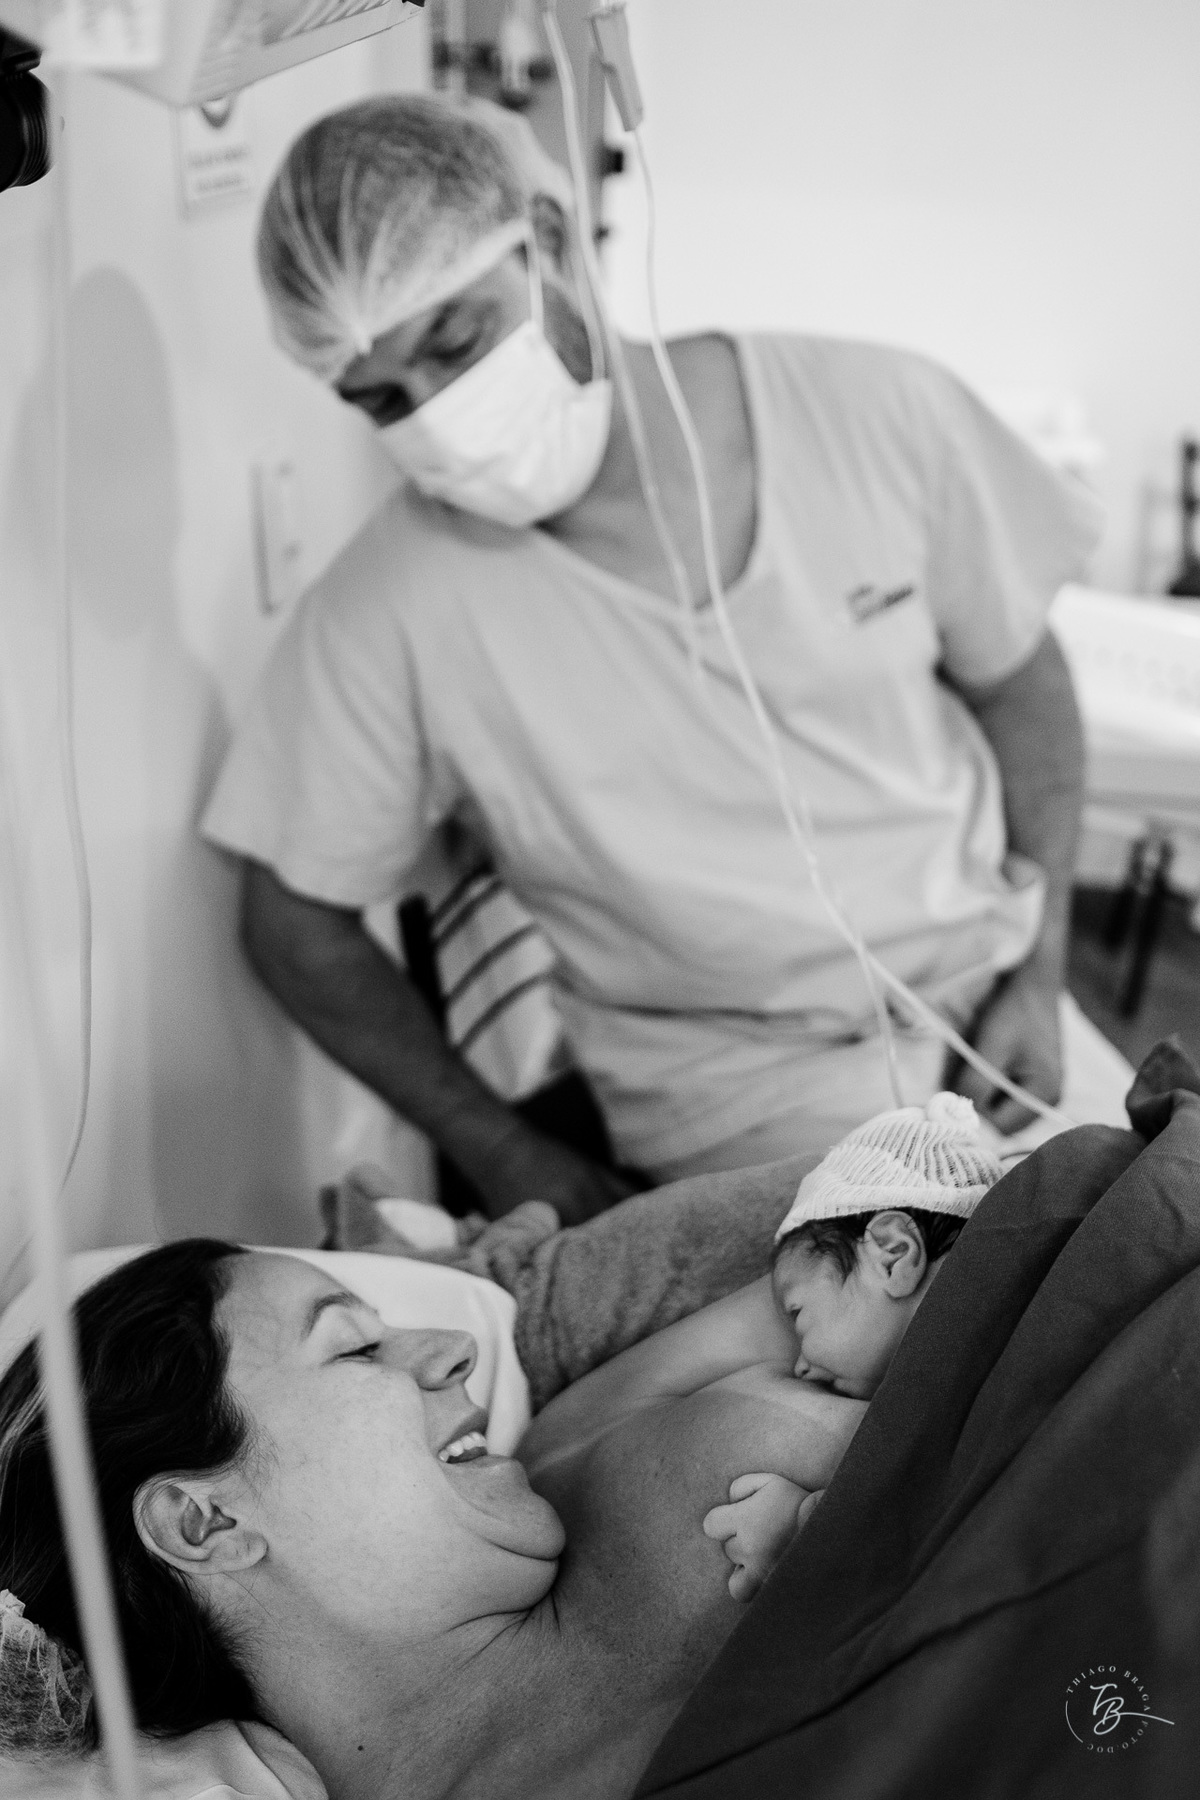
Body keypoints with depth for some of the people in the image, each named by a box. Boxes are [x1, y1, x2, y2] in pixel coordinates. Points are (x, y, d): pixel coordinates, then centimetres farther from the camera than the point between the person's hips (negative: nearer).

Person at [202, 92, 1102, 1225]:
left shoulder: (880, 416, -9)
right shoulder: (384, 611, -15)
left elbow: (1018, 680, 5)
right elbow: (294, 918, -3)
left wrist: (1041, 972, -4)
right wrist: (505, 1157, -2)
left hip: (986, 994, 3)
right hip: (731, 1087, -2)